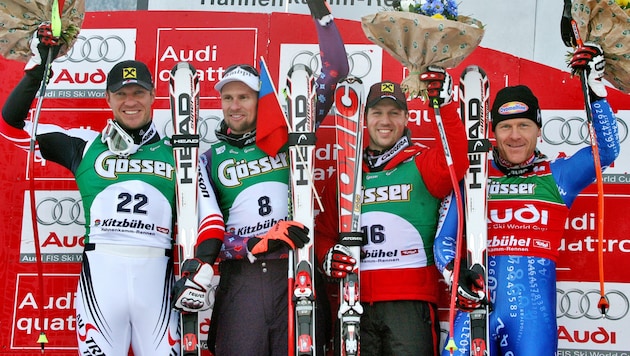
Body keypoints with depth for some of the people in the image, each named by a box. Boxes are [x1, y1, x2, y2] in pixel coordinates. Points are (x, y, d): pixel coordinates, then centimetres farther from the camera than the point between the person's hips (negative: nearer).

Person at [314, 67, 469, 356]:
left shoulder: (422, 164, 4)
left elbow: (455, 162, -19)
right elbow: (324, 231, 17)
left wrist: (445, 106, -26)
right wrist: (327, 256, -3)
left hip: (410, 302, -3)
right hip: (355, 304, 3)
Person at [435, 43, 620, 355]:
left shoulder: (555, 176, 12)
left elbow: (606, 150, 1)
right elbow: (445, 239, 10)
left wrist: (595, 88, -3)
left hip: (533, 309, 0)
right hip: (477, 305, 0)